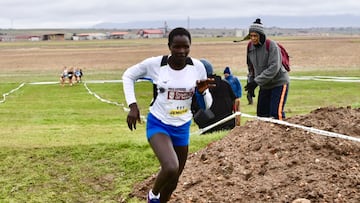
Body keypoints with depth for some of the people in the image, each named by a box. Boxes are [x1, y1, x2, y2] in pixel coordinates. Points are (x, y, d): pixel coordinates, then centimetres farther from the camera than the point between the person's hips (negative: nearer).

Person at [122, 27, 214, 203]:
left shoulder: (197, 67, -9)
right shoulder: (155, 64, -16)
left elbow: (206, 105, -1)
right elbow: (128, 75, 1)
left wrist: (203, 91, -24)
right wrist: (132, 105, -8)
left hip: (182, 127, 4)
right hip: (158, 124, -4)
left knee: (173, 179, 16)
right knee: (171, 168, -28)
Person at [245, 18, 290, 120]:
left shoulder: (271, 45, -19)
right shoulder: (250, 47, 2)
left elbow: (274, 68, -26)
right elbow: (251, 67, 16)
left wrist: (256, 81, -27)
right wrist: (251, 82, 3)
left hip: (279, 82, -7)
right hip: (264, 86, 7)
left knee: (276, 113, -17)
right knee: (261, 113, 7)